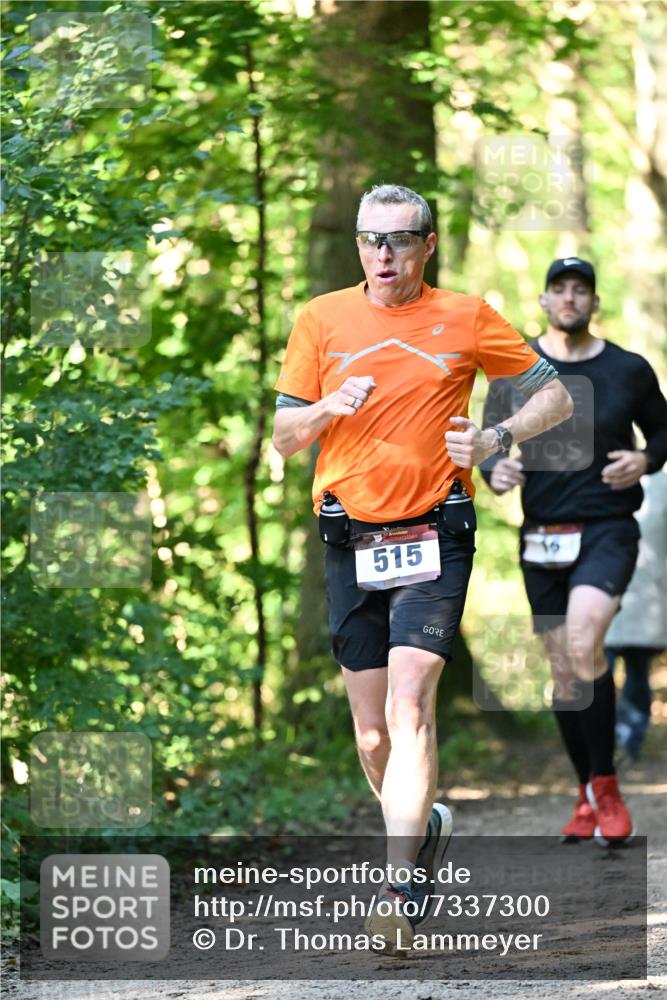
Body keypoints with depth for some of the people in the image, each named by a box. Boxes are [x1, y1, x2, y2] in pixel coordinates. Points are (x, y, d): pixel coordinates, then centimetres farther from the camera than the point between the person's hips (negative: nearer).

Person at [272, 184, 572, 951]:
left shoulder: (466, 319, 4)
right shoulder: (322, 320, 8)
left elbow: (555, 396, 12)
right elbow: (283, 437, 10)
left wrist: (496, 438, -7)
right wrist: (328, 408, -11)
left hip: (434, 537, -3)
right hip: (351, 539, 3)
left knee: (409, 704, -19)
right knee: (372, 734, 5)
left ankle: (398, 883, -22)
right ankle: (423, 828, 33)